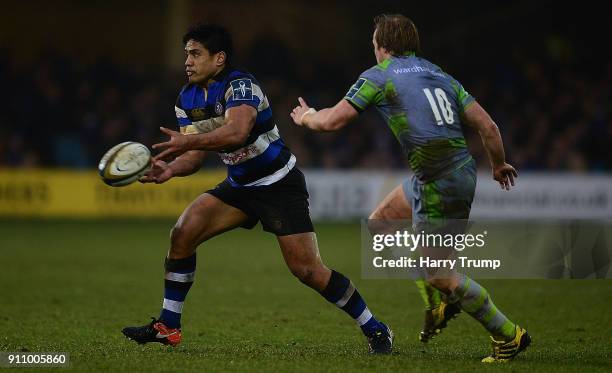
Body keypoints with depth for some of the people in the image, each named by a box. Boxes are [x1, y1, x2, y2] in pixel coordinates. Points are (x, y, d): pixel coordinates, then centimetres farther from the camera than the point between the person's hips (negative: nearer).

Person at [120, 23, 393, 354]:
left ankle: (375, 330, 3)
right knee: (183, 233, -9)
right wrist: (171, 169, -19)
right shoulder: (187, 99, 2)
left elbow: (237, 131, -42)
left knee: (307, 270, -12)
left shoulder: (240, 85, -23)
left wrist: (188, 141, -47)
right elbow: (196, 155, 2)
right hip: (240, 186, 7)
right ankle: (168, 326, -1)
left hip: (280, 186, -7)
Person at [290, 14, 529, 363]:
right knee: (381, 220, 23)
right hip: (461, 171, 8)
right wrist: (499, 165, 27)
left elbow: (331, 121, -5)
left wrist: (306, 117, 18)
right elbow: (488, 126, 10)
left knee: (437, 273, 3)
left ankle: (508, 334, 8)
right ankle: (439, 303, 25)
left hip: (440, 185, -8)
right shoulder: (440, 75, 15)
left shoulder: (379, 76, -3)